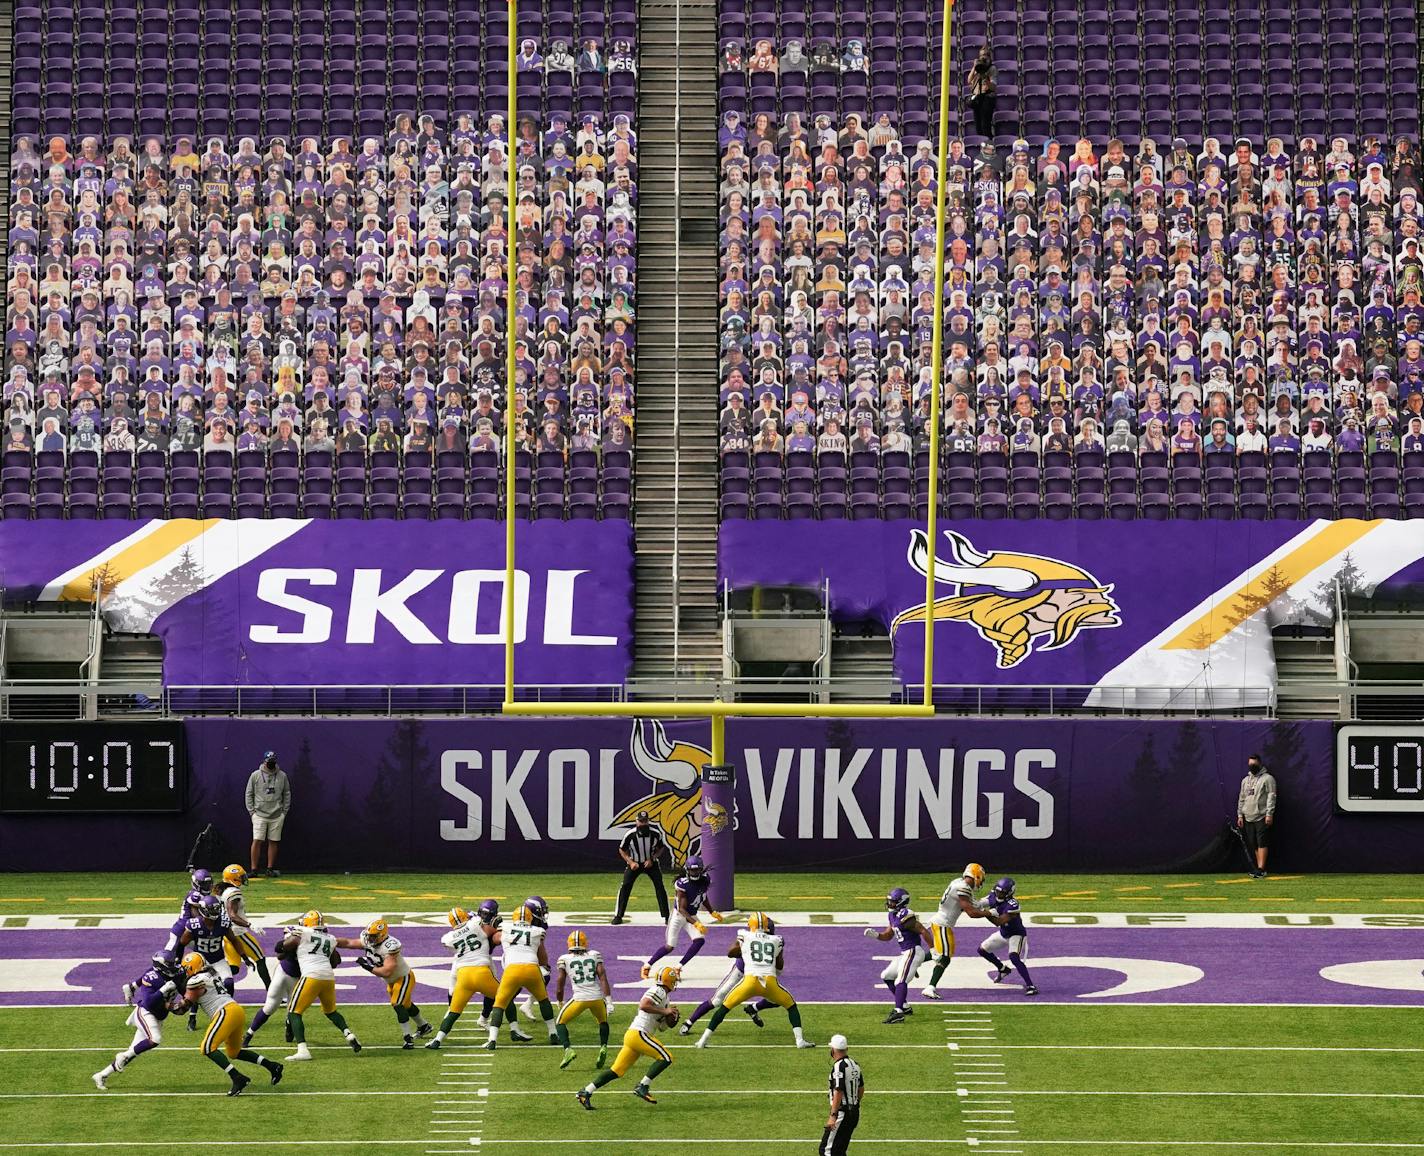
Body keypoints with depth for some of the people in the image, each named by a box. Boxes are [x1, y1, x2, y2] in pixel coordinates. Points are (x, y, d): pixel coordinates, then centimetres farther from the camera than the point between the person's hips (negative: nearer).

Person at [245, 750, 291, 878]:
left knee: (273, 842, 4)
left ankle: (270, 868, 11)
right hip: (260, 814, -2)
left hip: (277, 815, 2)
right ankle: (254, 869, -6)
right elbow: (249, 794, 6)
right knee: (257, 841, -9)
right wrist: (251, 811, -2)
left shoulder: (282, 776, 5)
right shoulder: (255, 775, 1)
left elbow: (287, 794, 11)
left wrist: (284, 811, 5)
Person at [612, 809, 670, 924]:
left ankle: (666, 916, 2)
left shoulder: (656, 834, -17)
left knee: (659, 887, -8)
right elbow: (622, 850, -4)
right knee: (625, 887, -12)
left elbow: (661, 848, 1)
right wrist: (630, 862, -16)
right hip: (634, 863, -1)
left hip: (651, 863, 1)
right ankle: (618, 916, -4)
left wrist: (652, 859, -13)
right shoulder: (630, 835, -20)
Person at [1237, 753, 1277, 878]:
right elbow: (1241, 799, 21)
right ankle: (1260, 869, 9)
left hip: (1262, 817, -7)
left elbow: (1271, 797, -8)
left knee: (1262, 843, -12)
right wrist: (1240, 815, 13)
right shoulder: (1245, 780, 19)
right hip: (1248, 817, 7)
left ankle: (1261, 869, -17)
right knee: (1254, 844, 5)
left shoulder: (1267, 778, -1)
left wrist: (1269, 814, -15)